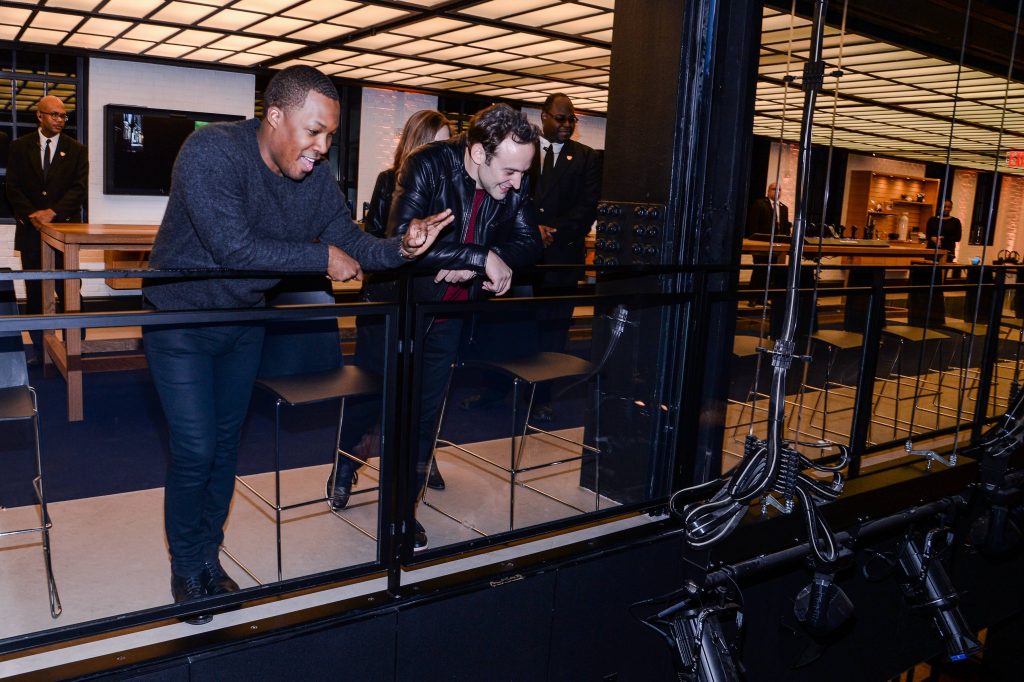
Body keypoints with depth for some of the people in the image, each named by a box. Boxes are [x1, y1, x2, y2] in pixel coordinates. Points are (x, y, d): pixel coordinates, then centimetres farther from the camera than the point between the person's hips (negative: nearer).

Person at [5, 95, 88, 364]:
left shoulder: (76, 150, 5)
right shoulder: (20, 147, 7)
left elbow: (79, 188, -4)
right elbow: (13, 187, 4)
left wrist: (53, 212, -16)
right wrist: (33, 215, -11)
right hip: (31, 230, 1)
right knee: (34, 291, 5)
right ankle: (39, 347, 15)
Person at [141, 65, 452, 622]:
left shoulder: (316, 176, -8)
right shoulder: (212, 151, -26)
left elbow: (350, 241, -4)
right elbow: (234, 247, -34)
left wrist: (401, 248, -25)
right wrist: (322, 257, -27)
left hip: (244, 321, 6)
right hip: (179, 320, -5)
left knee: (226, 445, 13)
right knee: (195, 451, -5)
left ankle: (209, 556, 31)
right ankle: (186, 568, 18)